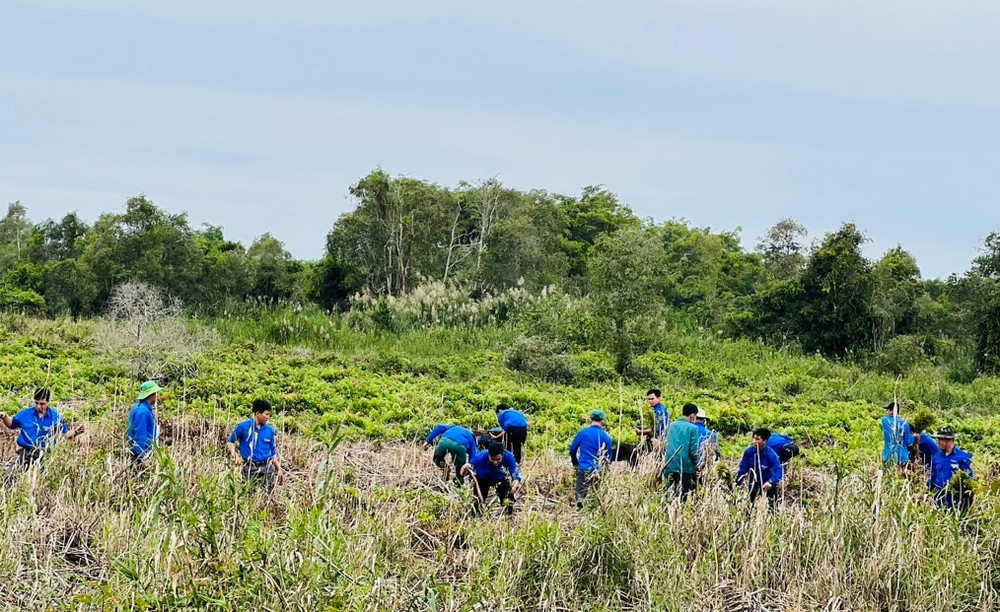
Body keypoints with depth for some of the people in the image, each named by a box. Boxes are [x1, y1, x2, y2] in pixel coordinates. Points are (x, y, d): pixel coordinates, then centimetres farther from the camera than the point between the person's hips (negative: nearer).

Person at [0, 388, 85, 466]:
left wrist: (75, 432, -17)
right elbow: (12, 424, 18)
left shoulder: (55, 417, -2)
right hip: (25, 453, 1)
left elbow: (66, 435, 2)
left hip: (45, 455, -1)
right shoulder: (25, 413, 4)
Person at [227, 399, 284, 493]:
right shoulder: (243, 427, -3)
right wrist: (235, 456, -10)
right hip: (250, 467, -3)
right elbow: (230, 442, 8)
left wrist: (279, 469, 15)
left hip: (267, 467, 3)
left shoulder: (270, 430, 8)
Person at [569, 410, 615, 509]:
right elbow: (610, 456, 9)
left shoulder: (583, 432, -2)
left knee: (580, 495, -3)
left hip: (583, 468, -1)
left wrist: (575, 463, 24)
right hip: (598, 471, 1)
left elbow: (572, 450, 5)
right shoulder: (606, 437, 1)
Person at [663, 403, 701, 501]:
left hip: (671, 466, 5)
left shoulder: (672, 426, 10)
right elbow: (693, 450, -9)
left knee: (670, 493, 6)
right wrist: (697, 467, 1)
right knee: (684, 495, 0)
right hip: (686, 467, -5)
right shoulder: (693, 428, -6)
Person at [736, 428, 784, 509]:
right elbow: (743, 469, -9)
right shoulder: (748, 452, -16)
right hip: (754, 484, 3)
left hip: (768, 484, -3)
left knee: (772, 506, 4)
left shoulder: (771, 454, -25)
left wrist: (771, 482, -51)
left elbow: (779, 471, -33)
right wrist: (738, 484, -13)